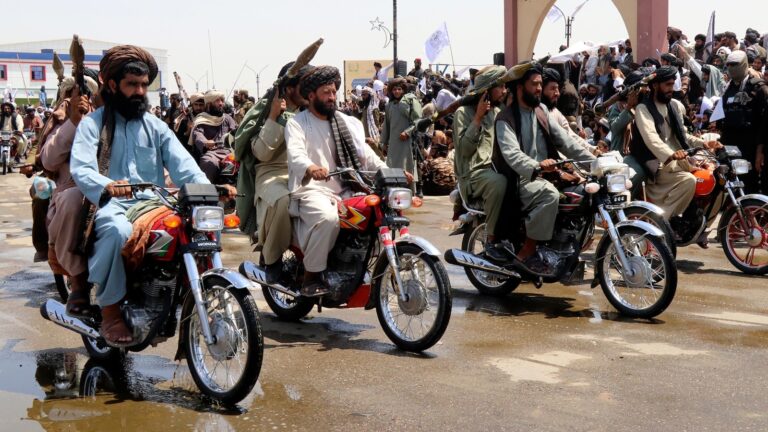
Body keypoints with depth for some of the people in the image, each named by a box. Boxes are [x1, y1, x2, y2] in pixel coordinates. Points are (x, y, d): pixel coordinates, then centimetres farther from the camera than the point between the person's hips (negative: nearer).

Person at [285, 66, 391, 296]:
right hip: (312, 189, -6)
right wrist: (311, 168, -41)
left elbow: (365, 154, 13)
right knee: (328, 218, -37)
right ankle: (311, 276, -22)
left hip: (345, 191, 6)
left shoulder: (349, 123, 21)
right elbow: (295, 153, -17)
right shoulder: (297, 123, 2)